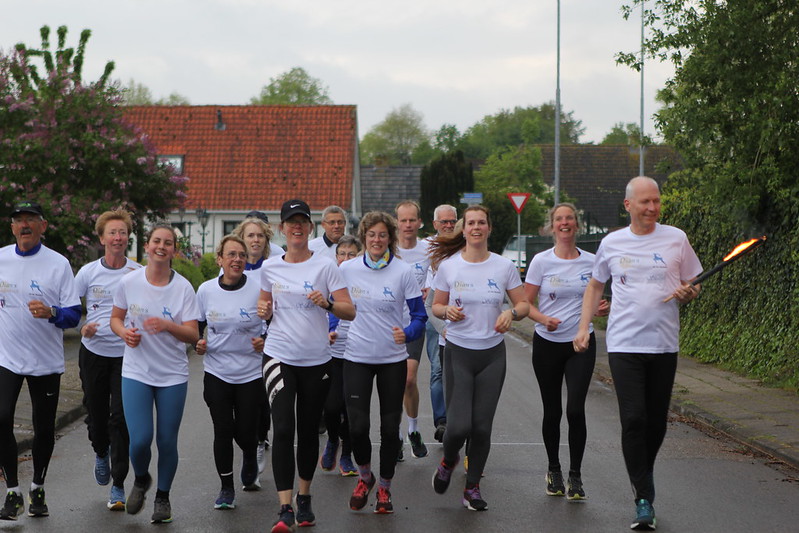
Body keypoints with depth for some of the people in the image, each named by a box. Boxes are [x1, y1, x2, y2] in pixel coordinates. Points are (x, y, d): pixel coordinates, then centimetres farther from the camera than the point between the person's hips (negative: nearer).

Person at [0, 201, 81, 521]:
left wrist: (51, 313, -25)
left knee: (44, 428, 7)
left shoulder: (58, 264, -4)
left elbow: (74, 315, -7)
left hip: (46, 361, -1)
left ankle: (37, 489, 28)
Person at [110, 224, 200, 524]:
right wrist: (124, 332, -10)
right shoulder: (129, 283, -2)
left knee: (167, 441, 3)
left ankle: (163, 496, 27)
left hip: (173, 375, 0)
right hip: (136, 372, 0)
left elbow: (193, 335, -7)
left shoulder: (183, 288, -5)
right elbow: (115, 318, 12)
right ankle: (140, 480, 23)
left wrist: (167, 325, -26)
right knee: (140, 439, -10)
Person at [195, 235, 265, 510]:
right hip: (217, 372, 2)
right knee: (223, 431, 0)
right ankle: (226, 488, 15)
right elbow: (196, 325, 14)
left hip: (251, 372, -1)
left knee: (245, 431, 4)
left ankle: (250, 458, 40)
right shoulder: (206, 290, -1)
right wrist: (197, 343, -5)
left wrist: (265, 341, -17)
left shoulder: (259, 288, -9)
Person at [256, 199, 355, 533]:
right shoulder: (270, 268, 5)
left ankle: (304, 498, 30)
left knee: (308, 431, 10)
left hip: (316, 360, 0)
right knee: (283, 430, -13)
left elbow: (350, 311, -5)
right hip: (279, 357, 0)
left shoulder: (325, 266, -3)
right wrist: (263, 310, -1)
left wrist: (327, 303, -23)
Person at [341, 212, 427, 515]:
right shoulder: (347, 269, 0)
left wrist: (407, 334, -21)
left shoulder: (403, 272, -5)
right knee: (357, 426, -10)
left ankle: (385, 488, 24)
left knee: (390, 428, 4)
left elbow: (419, 316, -3)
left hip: (393, 358, 0)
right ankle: (364, 476, 19)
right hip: (357, 357, 0)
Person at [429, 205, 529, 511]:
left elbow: (523, 304, 7)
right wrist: (447, 310, -15)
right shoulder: (448, 266, -1)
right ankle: (448, 461, 26)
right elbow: (436, 306, 8)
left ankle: (473, 487, 20)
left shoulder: (504, 266, 0)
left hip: (492, 353, 1)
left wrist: (511, 313, -15)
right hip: (458, 351, -1)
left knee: (482, 426, 2)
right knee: (459, 425, -9)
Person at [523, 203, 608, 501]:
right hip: (547, 344, 0)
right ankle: (553, 470, 27)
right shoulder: (541, 261, -2)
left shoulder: (591, 262, 3)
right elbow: (525, 303, -1)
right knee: (552, 412, 7)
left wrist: (603, 309, -6)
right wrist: (543, 318, -20)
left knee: (576, 409, -12)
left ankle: (575, 475, 1)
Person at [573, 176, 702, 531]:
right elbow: (595, 286, 18)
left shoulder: (676, 239, 3)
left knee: (656, 422, 8)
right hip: (624, 345, -1)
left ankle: (642, 478, 34)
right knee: (633, 419, -11)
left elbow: (692, 285, 10)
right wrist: (583, 327, 10)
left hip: (664, 345, 1)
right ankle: (644, 499, -7)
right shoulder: (611, 243, 5)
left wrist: (688, 293, -13)